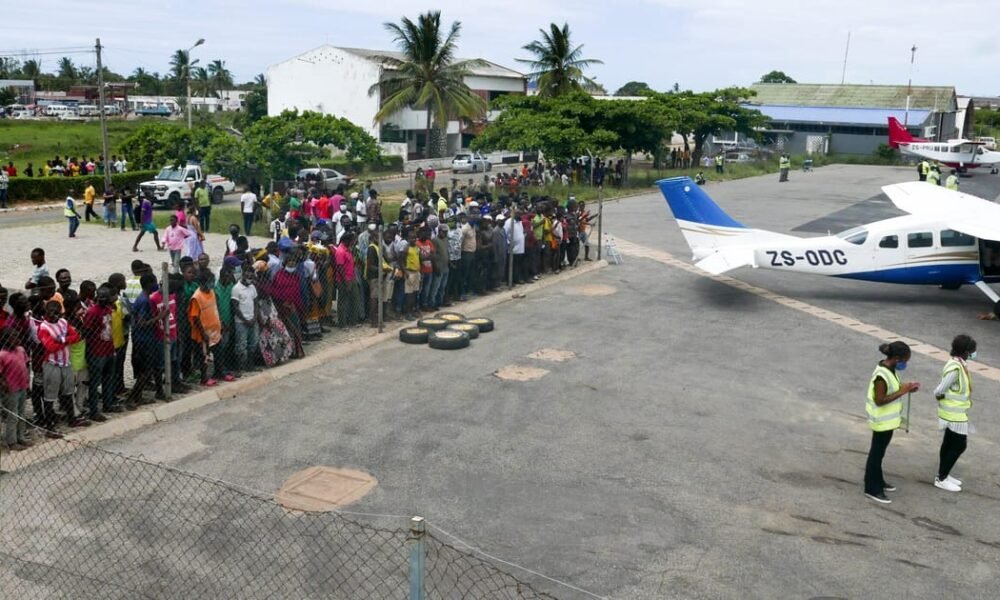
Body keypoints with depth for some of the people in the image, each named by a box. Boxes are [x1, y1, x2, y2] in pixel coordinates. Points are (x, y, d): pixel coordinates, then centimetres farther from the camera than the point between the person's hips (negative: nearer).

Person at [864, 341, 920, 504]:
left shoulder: (890, 368, 1)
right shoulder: (881, 375, -29)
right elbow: (879, 400, -27)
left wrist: (905, 387, -3)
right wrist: (902, 391, -25)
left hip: (888, 419, 9)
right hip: (882, 421, -9)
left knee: (880, 451, 21)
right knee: (877, 453, 3)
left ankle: (878, 482, 36)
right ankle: (872, 489, 15)